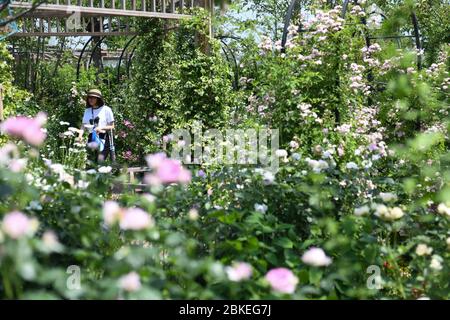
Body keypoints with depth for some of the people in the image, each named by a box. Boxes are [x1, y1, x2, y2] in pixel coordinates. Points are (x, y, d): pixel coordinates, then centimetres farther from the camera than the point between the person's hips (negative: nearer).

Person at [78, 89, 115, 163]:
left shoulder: (106, 109, -1)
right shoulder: (87, 111, 14)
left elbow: (112, 126, 0)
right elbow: (83, 125, 8)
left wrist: (101, 128, -18)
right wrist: (80, 135, -12)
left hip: (104, 138, -5)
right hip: (91, 138, 5)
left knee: (100, 160, -18)